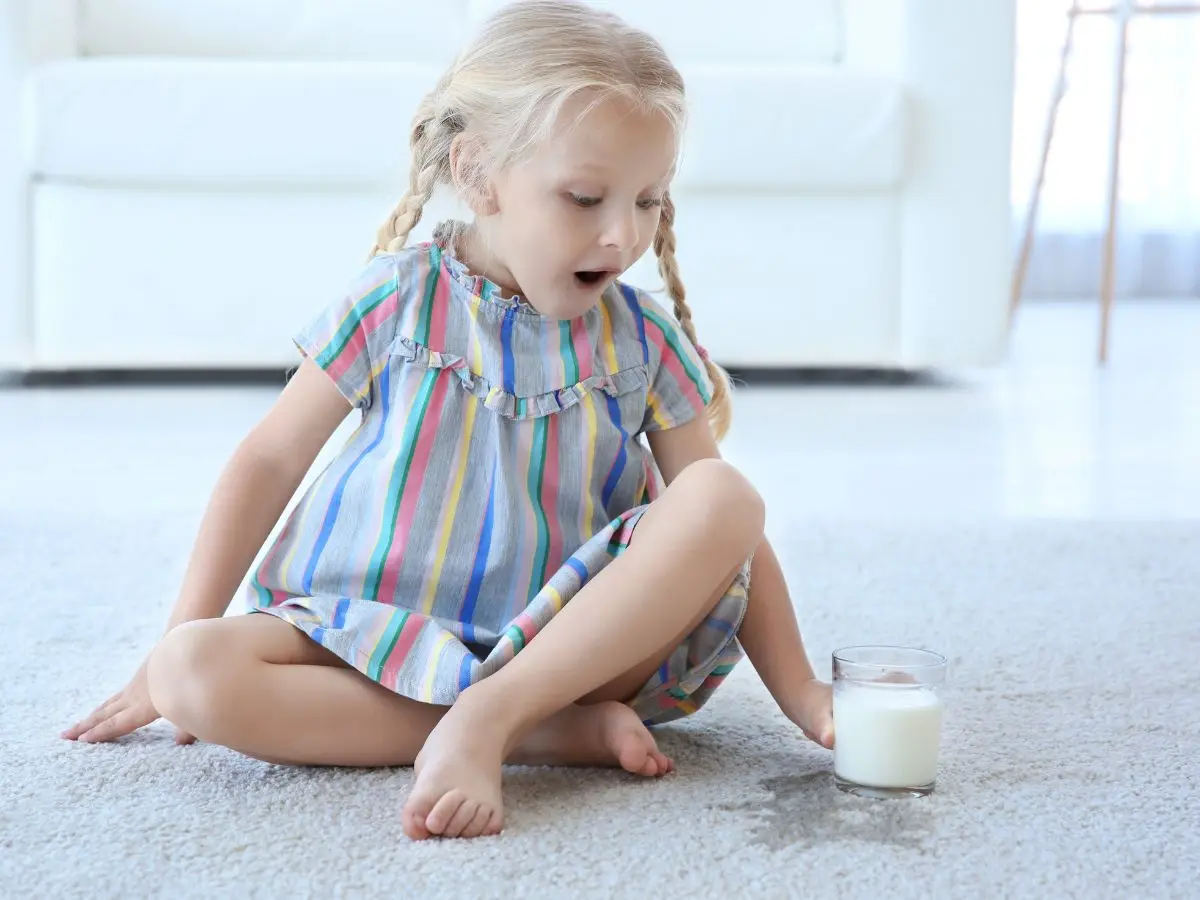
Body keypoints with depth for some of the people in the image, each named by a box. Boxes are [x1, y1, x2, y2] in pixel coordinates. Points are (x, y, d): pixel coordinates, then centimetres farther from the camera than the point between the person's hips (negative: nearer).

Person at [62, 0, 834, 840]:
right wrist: (179, 642, 0)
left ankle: (488, 716, -28)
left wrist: (801, 695, -10)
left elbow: (730, 532, 1)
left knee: (723, 497, -23)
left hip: (580, 638, 1)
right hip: (383, 638, 0)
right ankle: (554, 732, -27)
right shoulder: (399, 300, -3)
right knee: (192, 672, -28)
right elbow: (270, 461, 3)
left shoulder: (644, 341, 1)